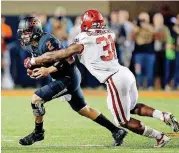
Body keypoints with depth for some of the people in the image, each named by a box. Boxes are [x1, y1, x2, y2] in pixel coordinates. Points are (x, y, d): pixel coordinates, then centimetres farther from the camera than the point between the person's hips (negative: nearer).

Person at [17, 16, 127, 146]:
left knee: (36, 99, -12)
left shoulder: (47, 41, -20)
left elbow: (67, 59, -24)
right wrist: (33, 69, -2)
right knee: (84, 110, 15)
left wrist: (48, 70, -27)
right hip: (65, 77, 10)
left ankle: (38, 133, 4)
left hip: (68, 78, -10)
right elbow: (45, 65, 18)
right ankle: (116, 131, 18)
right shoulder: (33, 46, 9)